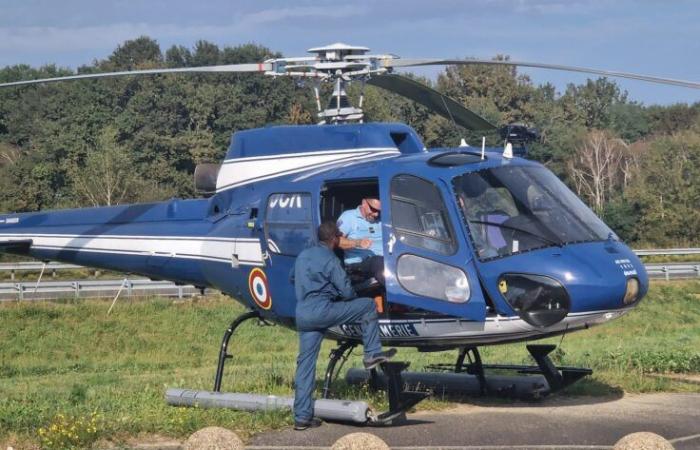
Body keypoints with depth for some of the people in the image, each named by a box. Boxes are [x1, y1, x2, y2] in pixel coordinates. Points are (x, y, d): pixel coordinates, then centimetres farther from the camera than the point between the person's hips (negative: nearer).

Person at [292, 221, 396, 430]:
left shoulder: (303, 256, 17)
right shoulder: (330, 260, -6)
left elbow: (294, 280, 33)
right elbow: (347, 292, -6)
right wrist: (351, 297, 17)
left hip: (302, 314, 7)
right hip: (322, 310, -7)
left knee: (305, 363, 8)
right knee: (368, 306, 5)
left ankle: (302, 417, 8)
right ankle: (372, 354, 7)